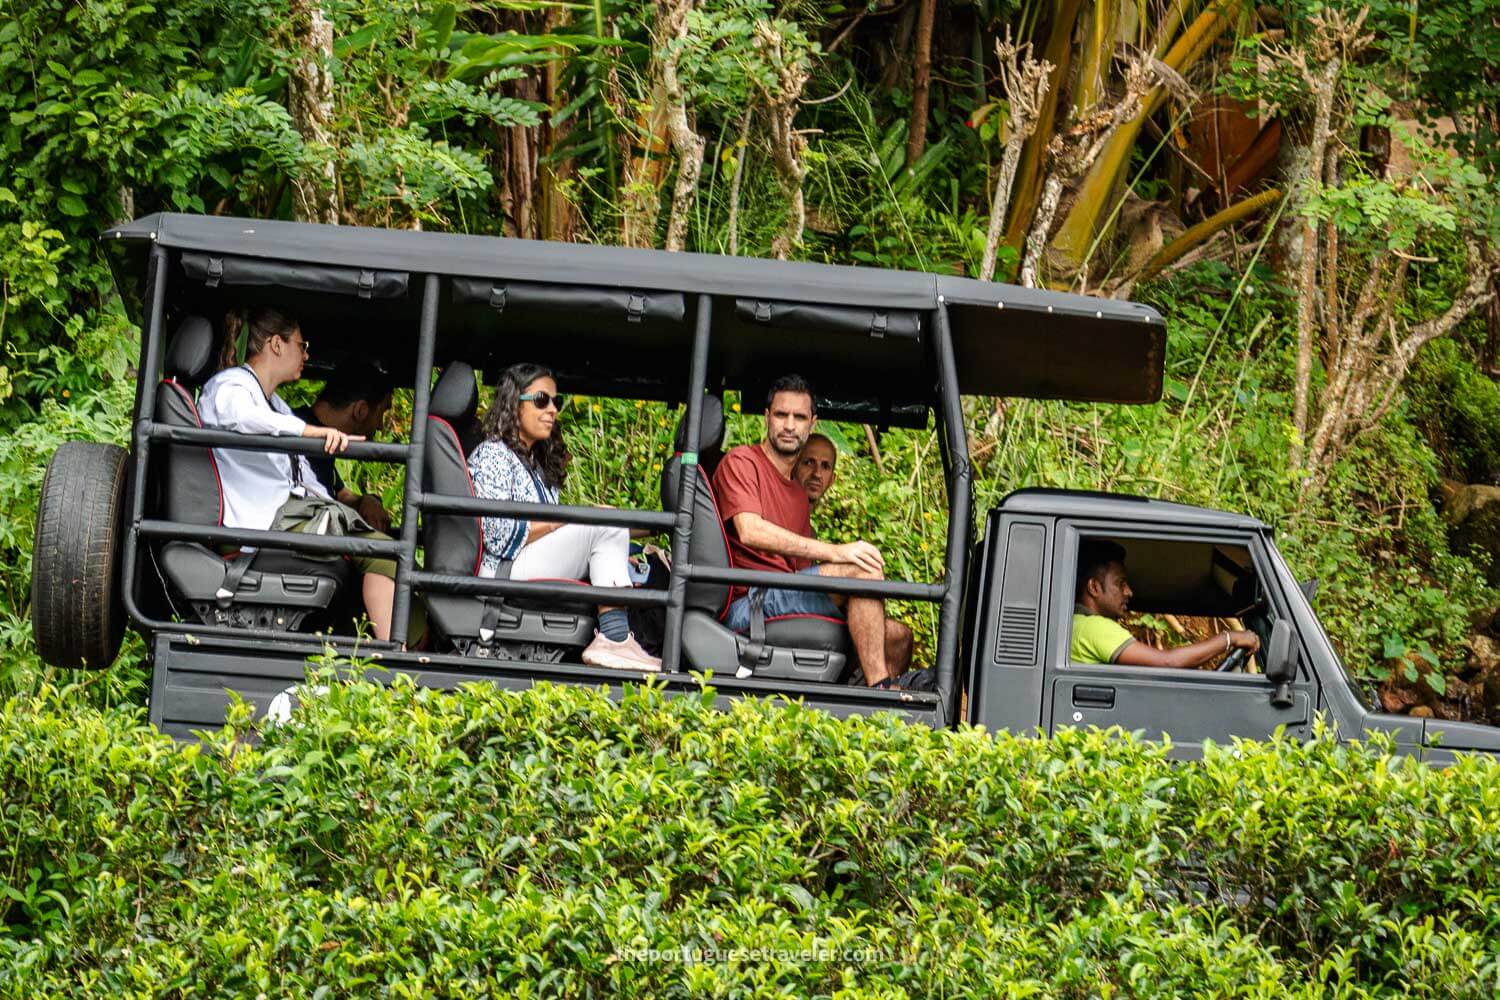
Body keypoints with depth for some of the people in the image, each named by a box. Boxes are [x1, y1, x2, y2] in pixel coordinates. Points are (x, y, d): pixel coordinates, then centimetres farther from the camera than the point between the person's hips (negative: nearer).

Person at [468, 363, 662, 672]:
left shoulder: (538, 464, 24)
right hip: (501, 574, -9)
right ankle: (613, 639, -29)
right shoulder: (492, 455, -3)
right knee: (609, 523, -18)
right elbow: (497, 535, -16)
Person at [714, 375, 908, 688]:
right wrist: (834, 552, -22)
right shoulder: (741, 462, 1)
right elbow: (751, 532, -16)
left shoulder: (798, 494, 27)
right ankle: (879, 690, -28)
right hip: (748, 604, -8)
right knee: (863, 568, -24)